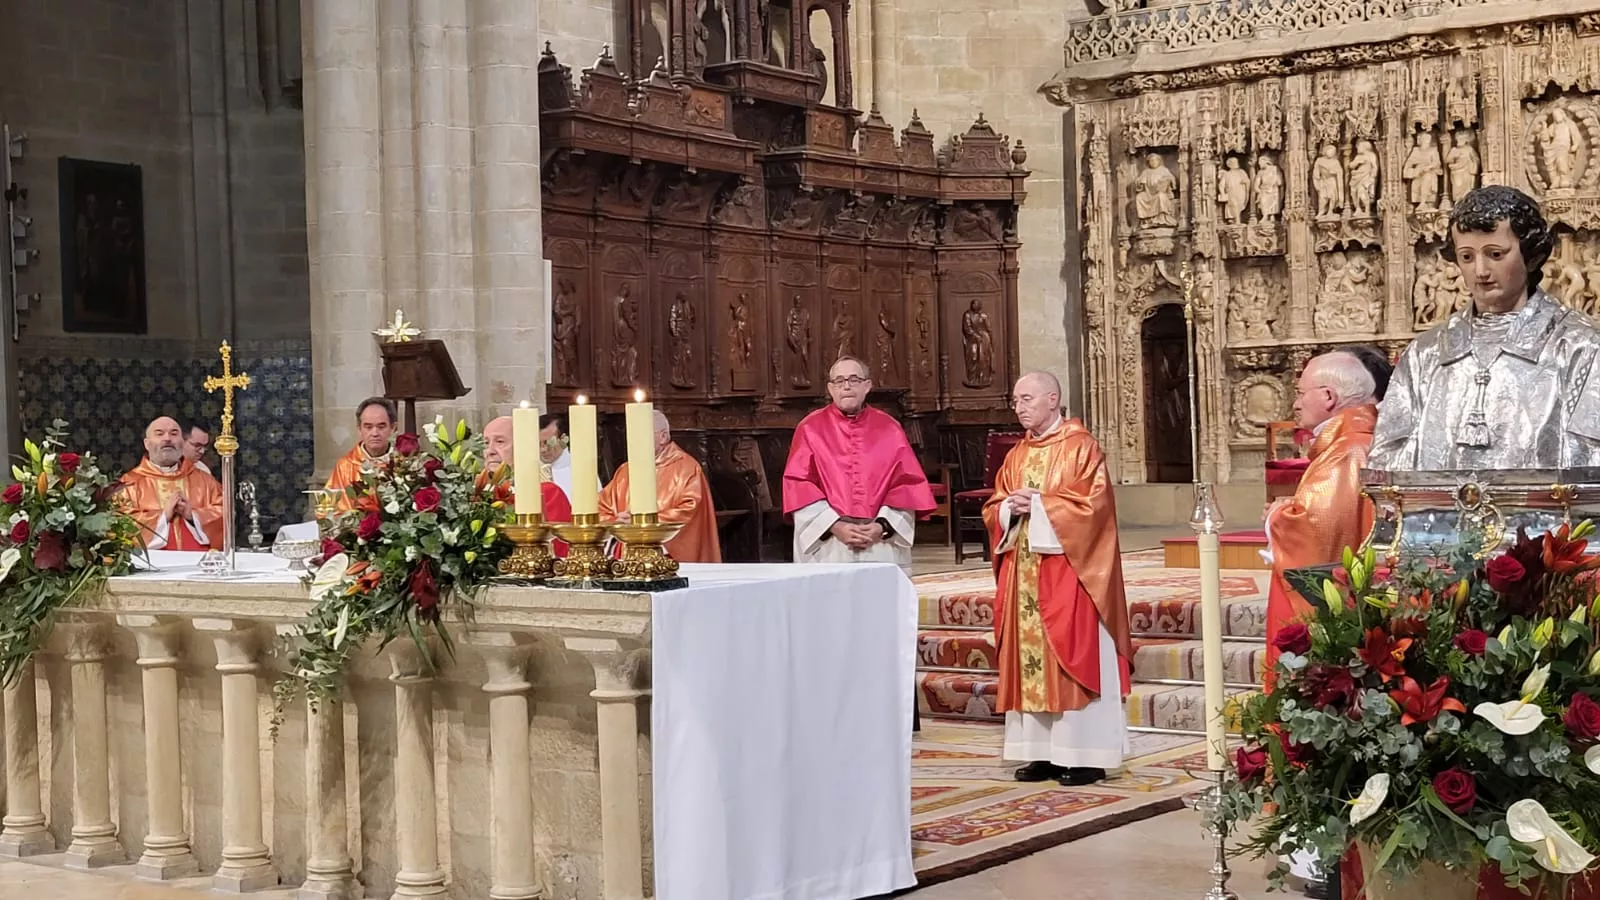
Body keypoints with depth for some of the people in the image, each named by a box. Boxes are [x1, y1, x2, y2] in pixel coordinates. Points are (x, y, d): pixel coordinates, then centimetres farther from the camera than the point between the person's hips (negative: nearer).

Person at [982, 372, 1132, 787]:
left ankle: (1084, 754, -1)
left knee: (1073, 658, -5)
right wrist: (1011, 508, -8)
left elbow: (1092, 504, -14)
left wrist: (1037, 504, -14)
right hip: (1024, 574, 7)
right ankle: (1043, 752, 10)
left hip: (1068, 571, -7)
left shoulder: (1081, 446, -5)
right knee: (1030, 659, 5)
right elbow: (993, 510, 14)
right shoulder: (1016, 456, 15)